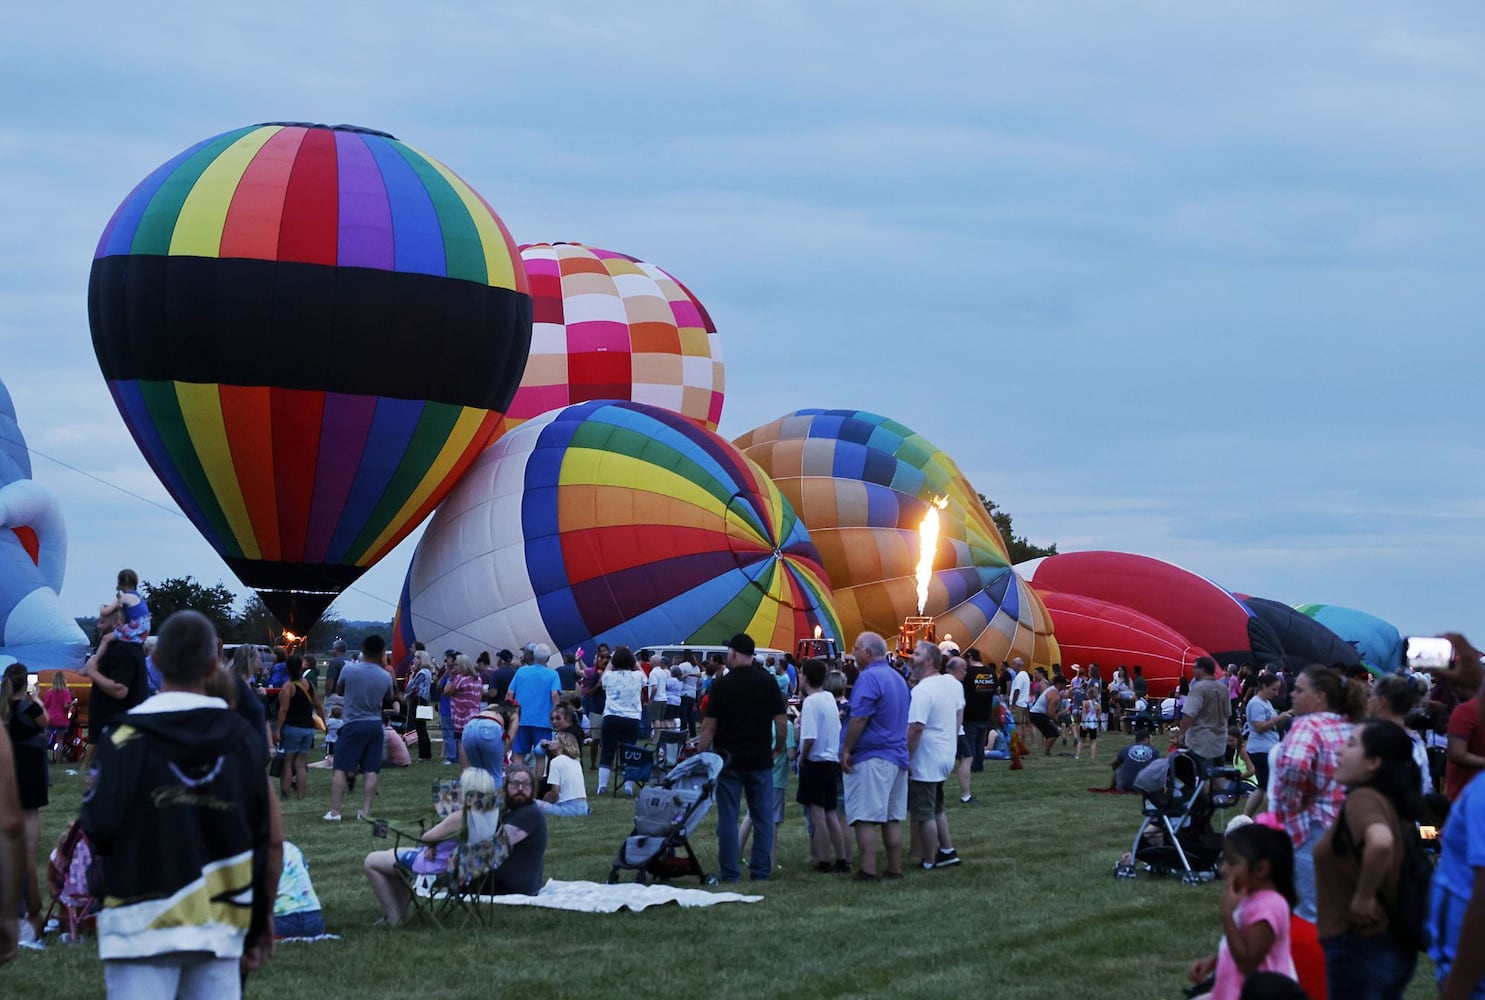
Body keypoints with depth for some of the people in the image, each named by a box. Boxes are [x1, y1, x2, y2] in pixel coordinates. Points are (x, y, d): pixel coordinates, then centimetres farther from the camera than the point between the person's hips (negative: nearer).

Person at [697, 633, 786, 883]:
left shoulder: (721, 684, -6)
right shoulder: (768, 682, -1)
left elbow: (709, 726, -6)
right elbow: (781, 722, -1)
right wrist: (780, 747, 15)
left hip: (729, 759, -2)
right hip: (761, 759, 2)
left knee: (728, 818, 3)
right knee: (762, 818, 8)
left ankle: (729, 872, 4)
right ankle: (761, 872, 8)